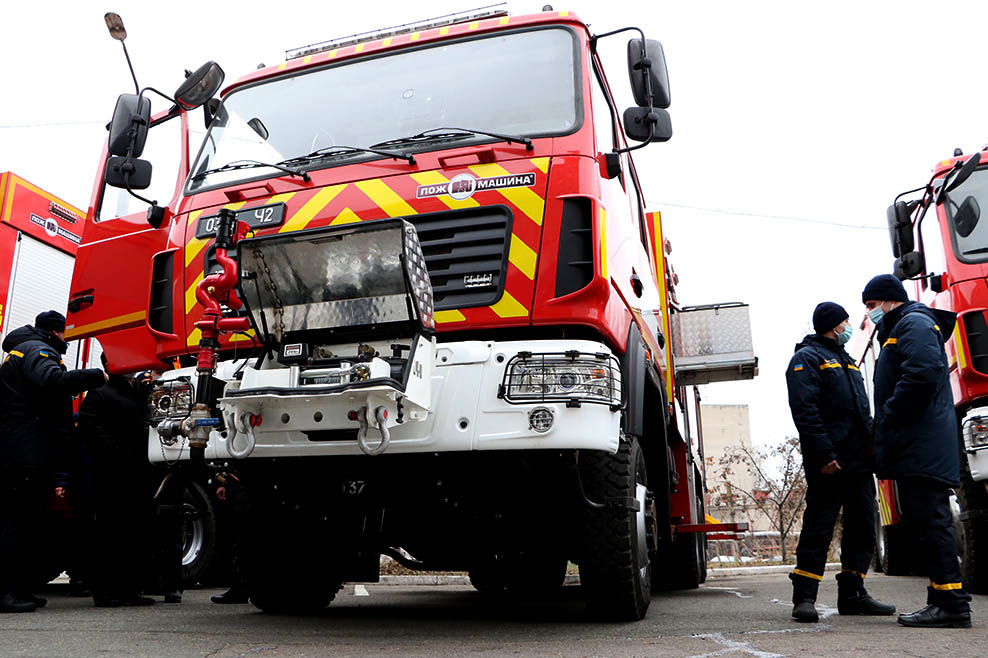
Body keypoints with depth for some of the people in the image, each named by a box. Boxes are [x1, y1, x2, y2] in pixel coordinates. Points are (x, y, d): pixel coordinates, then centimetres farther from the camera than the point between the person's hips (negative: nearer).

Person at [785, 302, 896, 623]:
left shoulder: (846, 361, 24)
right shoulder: (807, 358, -4)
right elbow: (804, 410, -15)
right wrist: (824, 453, -22)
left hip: (858, 461, 9)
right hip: (829, 464, -9)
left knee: (862, 528, 9)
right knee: (818, 529, -8)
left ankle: (852, 595, 18)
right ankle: (804, 598, -4)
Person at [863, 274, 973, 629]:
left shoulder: (915, 324, -6)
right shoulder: (897, 330, 26)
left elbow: (923, 374, -22)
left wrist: (887, 419, -16)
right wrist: (883, 432, 16)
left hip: (922, 448, -11)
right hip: (915, 449, 11)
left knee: (929, 521, -10)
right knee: (923, 522, 11)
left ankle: (952, 604, -6)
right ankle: (943, 599, 17)